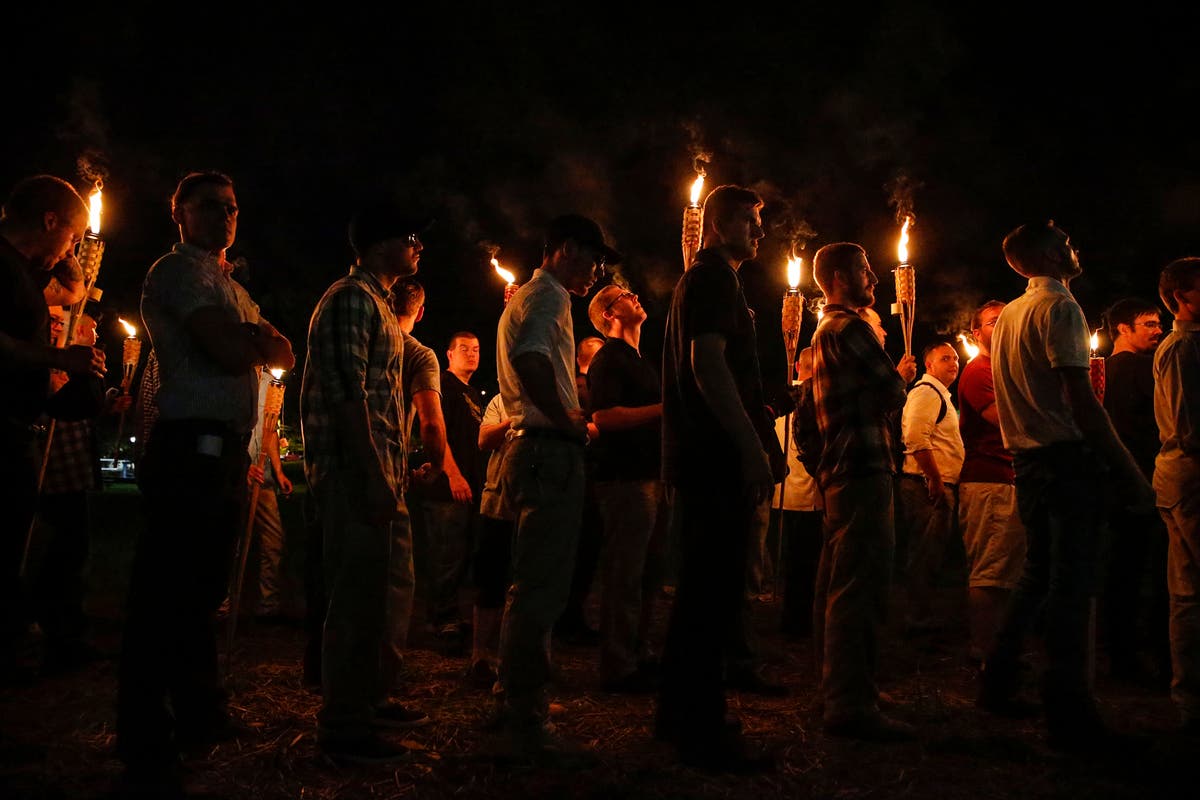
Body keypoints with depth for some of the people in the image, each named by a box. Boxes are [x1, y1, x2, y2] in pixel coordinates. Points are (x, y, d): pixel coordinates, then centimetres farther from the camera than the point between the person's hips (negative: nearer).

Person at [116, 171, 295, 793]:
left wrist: (254, 335, -6)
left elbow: (284, 355, 15)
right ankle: (147, 749, -5)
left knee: (203, 585, 17)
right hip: (191, 445, -10)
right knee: (166, 591, -8)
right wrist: (256, 337, 3)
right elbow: (232, 353, -18)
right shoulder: (179, 271, -5)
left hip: (226, 450, 10)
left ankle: (199, 715, 29)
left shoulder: (228, 286, 25)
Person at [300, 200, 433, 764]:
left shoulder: (377, 304, 20)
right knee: (355, 596, -7)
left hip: (373, 472, 10)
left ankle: (369, 699, 28)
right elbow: (345, 392, -20)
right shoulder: (352, 297, -11)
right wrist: (373, 478, -23)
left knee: (369, 590, 17)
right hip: (353, 474, -10)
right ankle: (343, 726, -1)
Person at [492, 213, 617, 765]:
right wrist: (569, 420, -18)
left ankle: (511, 704, 27)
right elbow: (532, 362, -28)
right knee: (541, 590, -11)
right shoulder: (549, 297, -9)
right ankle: (526, 726, -9)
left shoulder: (522, 299, 24)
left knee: (530, 585, 18)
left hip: (528, 447, 11)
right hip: (551, 454, -11)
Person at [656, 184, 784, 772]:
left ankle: (679, 713, 25)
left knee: (702, 590, 16)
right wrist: (752, 447, -23)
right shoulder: (714, 280, -8)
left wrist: (757, 442, 23)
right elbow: (708, 363, -20)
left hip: (704, 459, 11)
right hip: (720, 458, -11)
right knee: (716, 592, -10)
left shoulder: (704, 281, 24)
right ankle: (703, 731, -7)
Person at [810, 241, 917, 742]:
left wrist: (889, 375, 16)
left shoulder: (827, 331, 22)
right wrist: (903, 376, 5)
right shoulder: (849, 327, -11)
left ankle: (838, 690, 24)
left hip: (840, 469, 11)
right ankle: (851, 703, -14)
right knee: (861, 586, -13)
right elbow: (890, 395, -15)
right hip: (864, 467, -11)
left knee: (837, 584, 15)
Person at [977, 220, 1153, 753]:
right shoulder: (1059, 308, -11)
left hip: (1028, 462, 9)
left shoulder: (1009, 315, 16)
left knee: (1038, 574, 19)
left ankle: (998, 684, 24)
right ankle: (1068, 715, -7)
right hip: (1067, 459, -9)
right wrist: (1129, 471, -17)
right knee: (1071, 583, -8)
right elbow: (1081, 401, -19)